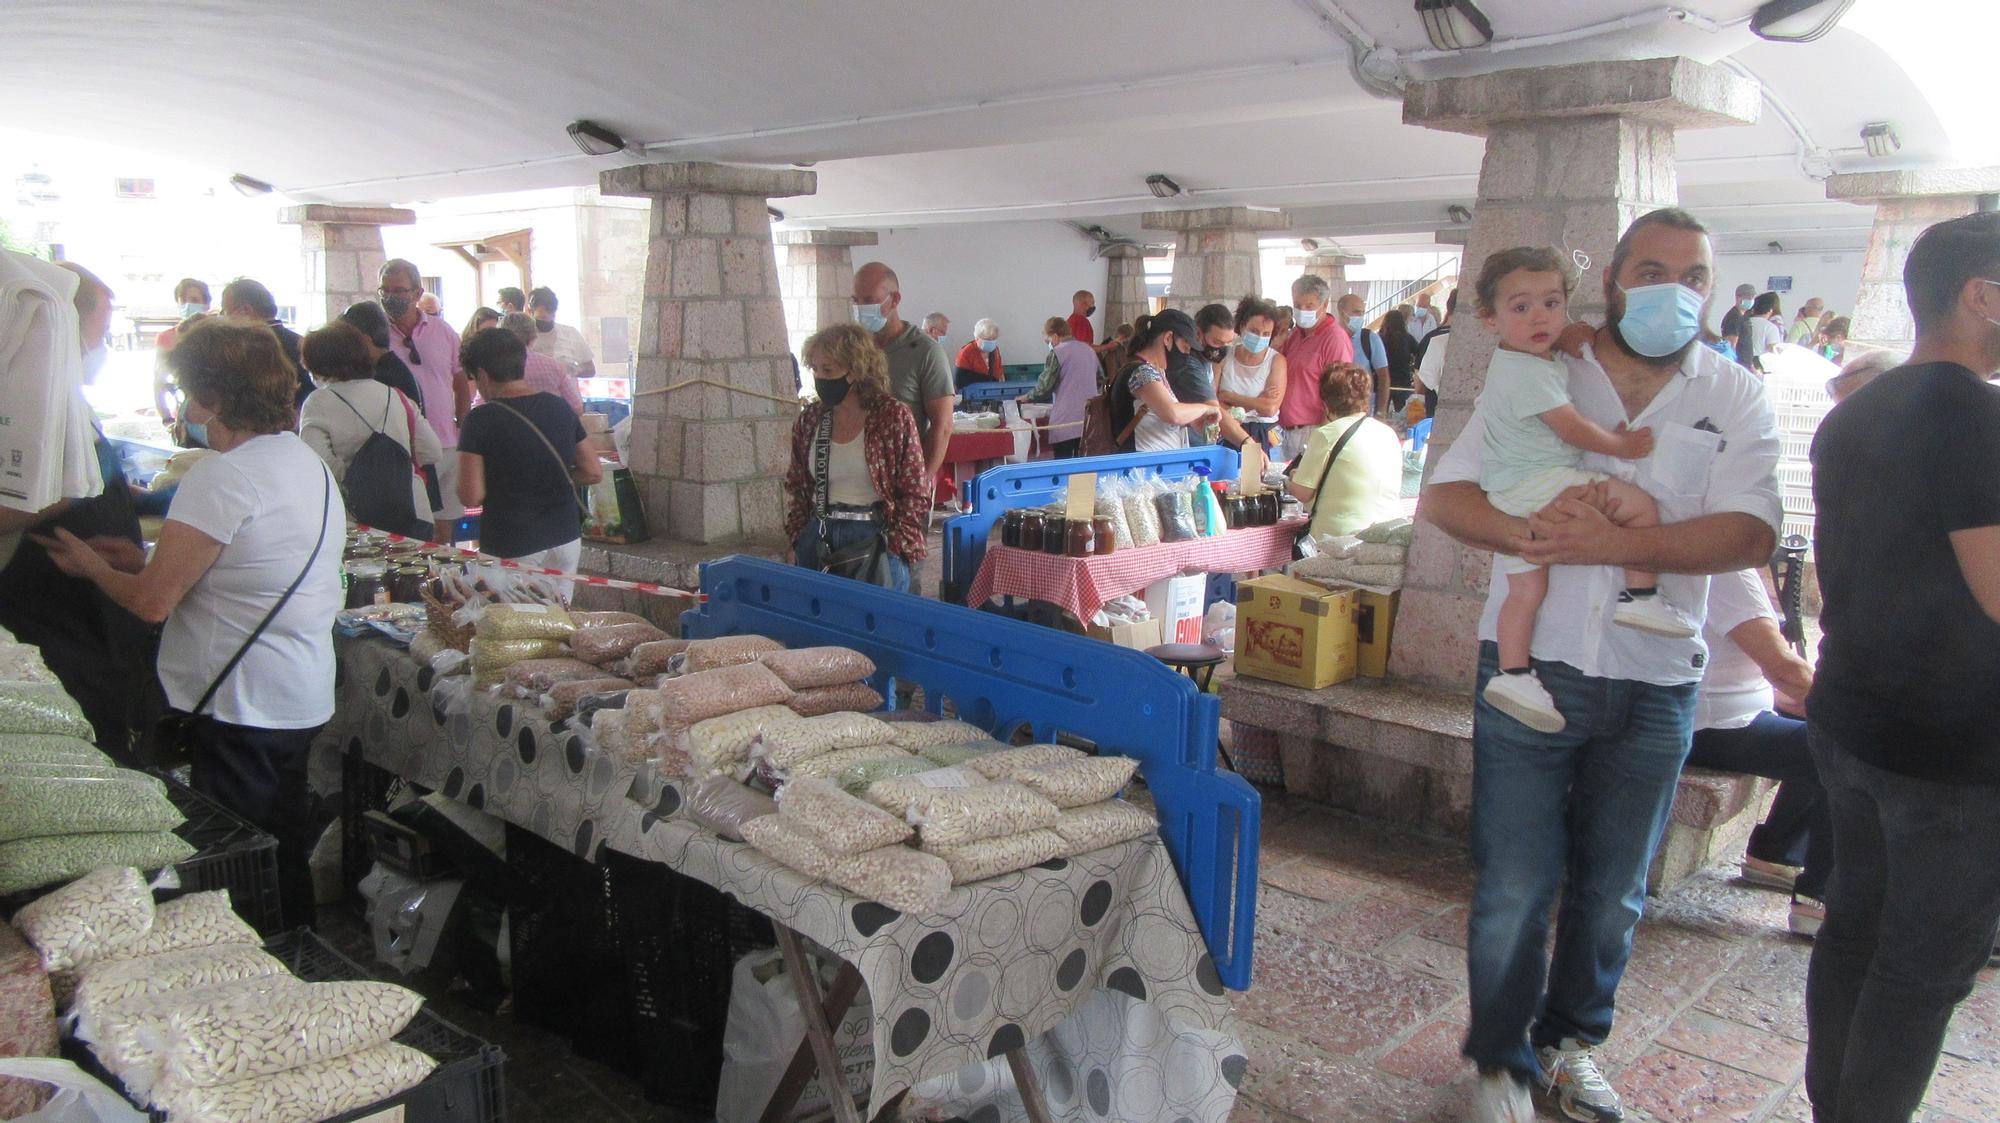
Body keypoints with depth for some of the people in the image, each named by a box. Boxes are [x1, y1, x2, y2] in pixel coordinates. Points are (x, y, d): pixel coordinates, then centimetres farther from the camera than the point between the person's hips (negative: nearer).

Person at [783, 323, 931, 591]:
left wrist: (892, 548, -10)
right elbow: (795, 488, 17)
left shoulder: (893, 417, -7)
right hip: (818, 538, 4)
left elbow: (916, 495, -5)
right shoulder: (808, 419, 7)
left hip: (874, 541, -4)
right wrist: (797, 540, 7)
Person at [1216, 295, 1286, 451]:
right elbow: (1211, 401, -3)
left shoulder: (1276, 361, 1)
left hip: (1263, 437, -1)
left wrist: (1228, 396, -5)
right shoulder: (1224, 356, 6)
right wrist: (1258, 401, -11)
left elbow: (1270, 408, -10)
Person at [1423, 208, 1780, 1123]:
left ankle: (1572, 1039, 38)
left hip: (1656, 684, 2)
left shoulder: (1736, 398, 3)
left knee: (1613, 891, 16)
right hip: (1534, 664, -1)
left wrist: (1615, 543, -25)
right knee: (1513, 886, 4)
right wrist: (1527, 532, -22)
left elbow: (1749, 533, -12)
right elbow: (1442, 496, -2)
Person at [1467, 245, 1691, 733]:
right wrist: (1622, 446, 0)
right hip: (1541, 485, -10)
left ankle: (1512, 674, 8)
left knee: (1525, 587, 9)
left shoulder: (1510, 365, 16)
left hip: (1511, 500, 10)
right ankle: (1641, 596, -3)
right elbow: (1573, 428, -15)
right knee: (1642, 504, -6)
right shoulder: (1532, 373, -17)